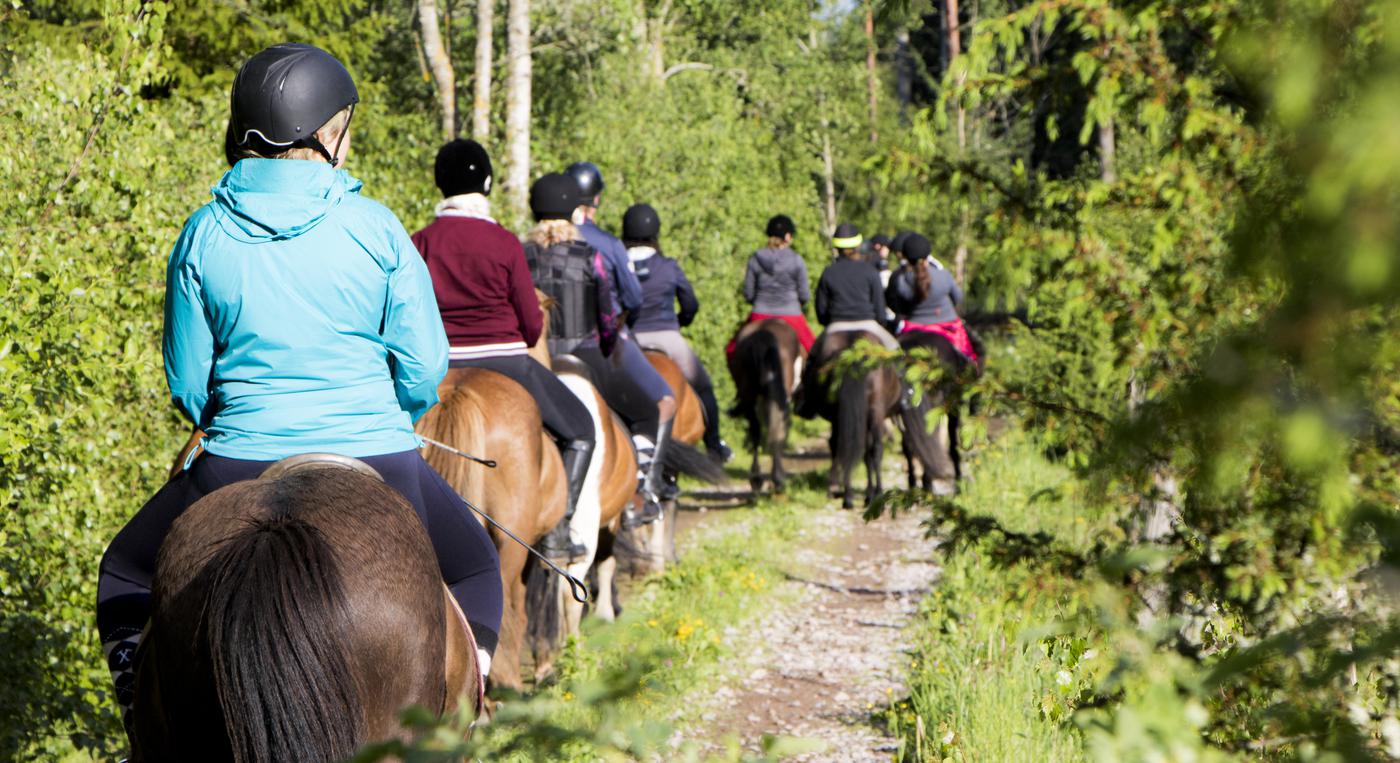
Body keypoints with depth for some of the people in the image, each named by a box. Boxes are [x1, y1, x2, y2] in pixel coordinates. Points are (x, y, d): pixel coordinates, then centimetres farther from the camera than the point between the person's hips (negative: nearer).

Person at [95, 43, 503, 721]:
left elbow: (188, 385, 2)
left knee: (125, 575, 26)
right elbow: (424, 367, -4)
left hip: (237, 470, 1)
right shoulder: (376, 228, -7)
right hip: (379, 464, 0)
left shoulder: (204, 235, -3)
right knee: (477, 568, 29)